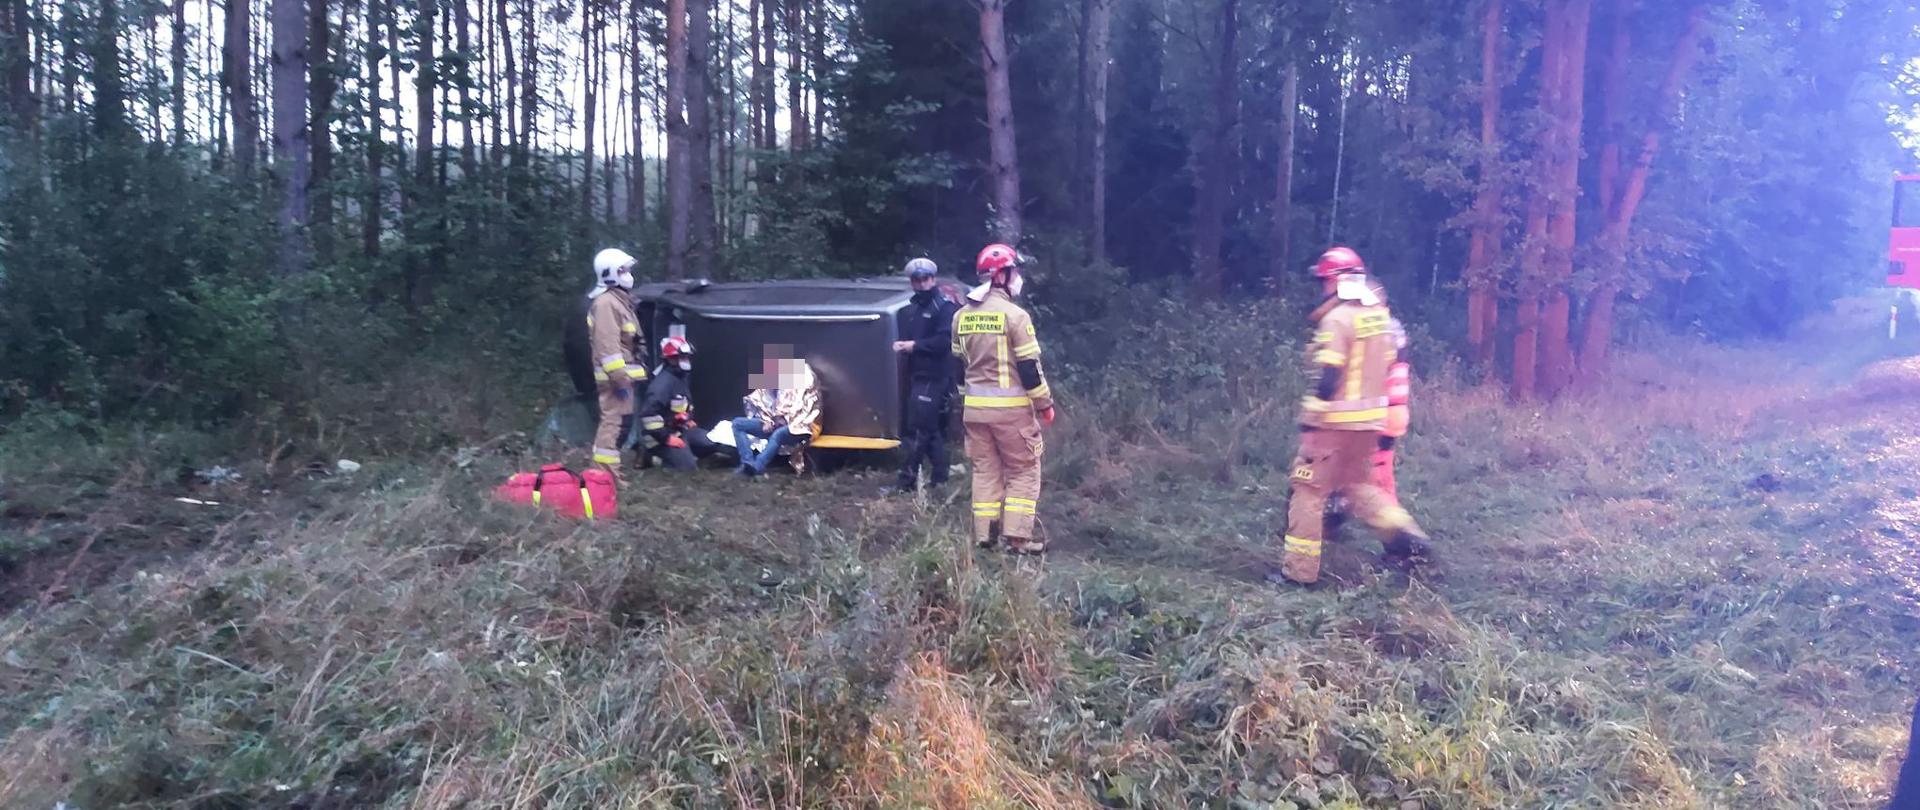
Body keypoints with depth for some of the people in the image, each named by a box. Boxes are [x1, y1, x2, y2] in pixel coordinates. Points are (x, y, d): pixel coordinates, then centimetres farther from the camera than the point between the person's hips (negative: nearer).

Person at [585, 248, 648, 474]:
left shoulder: (616, 299, 19)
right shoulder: (606, 303, -16)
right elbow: (608, 345, -23)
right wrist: (619, 378, -25)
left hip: (622, 373, 11)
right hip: (616, 374, -11)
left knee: (619, 421, 16)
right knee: (616, 421, -12)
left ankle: (606, 470, 23)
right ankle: (606, 473, -12)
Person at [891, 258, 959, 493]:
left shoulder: (945, 307, -8)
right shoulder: (913, 309, 19)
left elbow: (944, 341, -17)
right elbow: (907, 335, 22)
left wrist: (914, 345, -13)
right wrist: (901, 344, 0)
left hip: (934, 377, -9)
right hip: (917, 376, 9)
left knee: (918, 429, -10)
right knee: (932, 429, 13)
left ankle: (908, 480, -9)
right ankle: (939, 477, 20)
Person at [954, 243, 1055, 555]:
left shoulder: (962, 316, 7)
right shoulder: (1014, 315, -12)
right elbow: (1029, 366, -12)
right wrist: (1045, 403, -3)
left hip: (975, 406, 6)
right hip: (1012, 407, -5)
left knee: (985, 470, 14)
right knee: (1023, 471, 5)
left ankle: (983, 535, 13)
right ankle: (1017, 537, 1)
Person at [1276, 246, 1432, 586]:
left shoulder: (1337, 319, -16)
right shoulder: (1380, 315, 9)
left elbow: (1328, 376, -20)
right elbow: (1384, 367, 14)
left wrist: (1310, 415, -12)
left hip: (1336, 421, -8)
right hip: (1370, 420, 8)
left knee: (1308, 491, 1)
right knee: (1356, 482, 25)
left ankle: (1299, 570, 4)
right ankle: (1406, 536, 13)